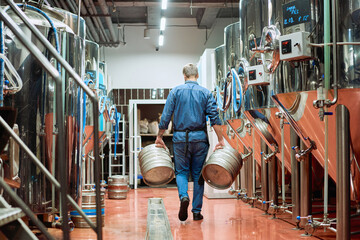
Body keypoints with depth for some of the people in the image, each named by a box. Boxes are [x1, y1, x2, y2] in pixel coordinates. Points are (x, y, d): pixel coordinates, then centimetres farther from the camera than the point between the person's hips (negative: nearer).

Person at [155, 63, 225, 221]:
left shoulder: (176, 91, 2)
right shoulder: (205, 93, 3)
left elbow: (165, 117, -1)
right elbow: (214, 118, -4)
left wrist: (159, 137, 8)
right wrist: (221, 140, -2)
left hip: (180, 138, -1)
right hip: (200, 138, 1)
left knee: (181, 171, 11)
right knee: (198, 174, 9)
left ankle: (183, 196, -17)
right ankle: (197, 211, 10)